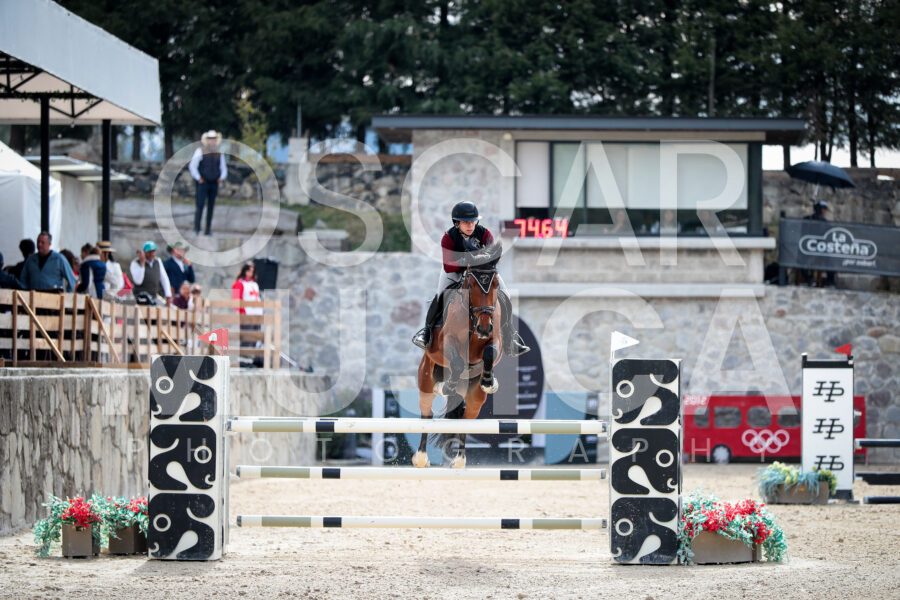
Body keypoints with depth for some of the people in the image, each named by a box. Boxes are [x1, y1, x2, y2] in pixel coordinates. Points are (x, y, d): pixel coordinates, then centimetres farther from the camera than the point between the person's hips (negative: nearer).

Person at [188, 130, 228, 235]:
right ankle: (196, 228, -11)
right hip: (202, 183, -5)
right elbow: (192, 166, -10)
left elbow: (223, 168, 19)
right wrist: (198, 178, -12)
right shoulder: (200, 151, -7)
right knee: (200, 206, -12)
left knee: (211, 207, 5)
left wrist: (221, 178, 3)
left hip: (214, 183, 5)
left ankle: (208, 230, 9)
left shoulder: (219, 153, 9)